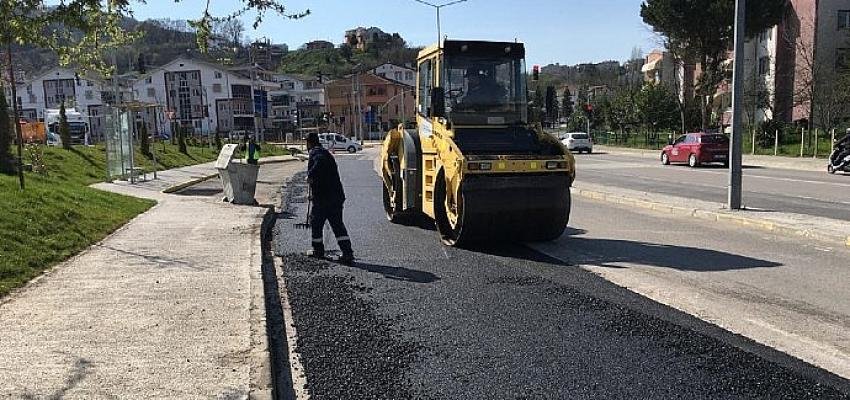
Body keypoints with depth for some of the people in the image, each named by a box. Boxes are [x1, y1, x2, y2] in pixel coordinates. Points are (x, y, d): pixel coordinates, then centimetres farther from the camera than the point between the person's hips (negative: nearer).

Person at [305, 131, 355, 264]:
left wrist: (311, 175, -22)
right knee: (338, 224, 6)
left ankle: (318, 250, 24)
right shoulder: (326, 153, 22)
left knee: (315, 222, 12)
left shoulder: (316, 153, -7)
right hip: (337, 196, 8)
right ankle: (347, 253, -4)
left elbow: (321, 161, -33)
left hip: (322, 198, -8)